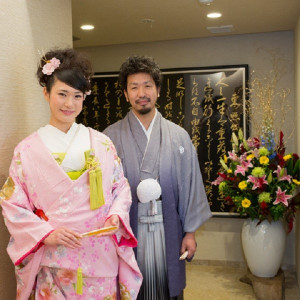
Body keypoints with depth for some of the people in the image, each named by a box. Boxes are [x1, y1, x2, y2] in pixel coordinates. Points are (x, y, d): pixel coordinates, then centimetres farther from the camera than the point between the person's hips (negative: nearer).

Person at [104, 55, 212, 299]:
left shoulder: (178, 136, 3)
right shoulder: (111, 137, -2)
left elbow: (191, 184, 4)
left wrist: (190, 231, 3)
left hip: (168, 231, 2)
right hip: (127, 231, -1)